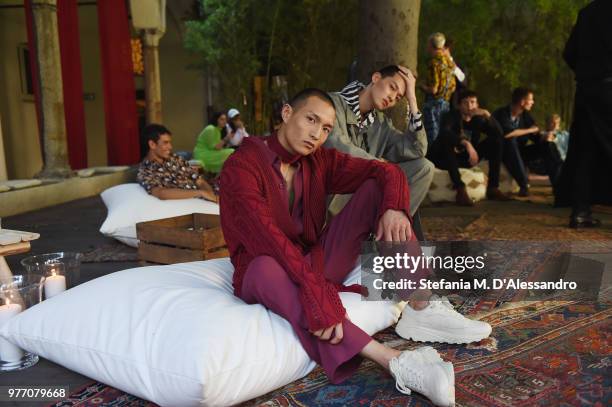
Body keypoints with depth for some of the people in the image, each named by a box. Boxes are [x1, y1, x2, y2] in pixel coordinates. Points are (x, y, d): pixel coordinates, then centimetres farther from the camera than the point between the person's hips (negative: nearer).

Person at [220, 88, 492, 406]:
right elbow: (267, 239, -32)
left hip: (317, 263, 6)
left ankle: (422, 309, -16)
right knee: (267, 267, -43)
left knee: (375, 189, -8)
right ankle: (396, 362, -48)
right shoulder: (242, 167, -19)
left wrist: (394, 208, -26)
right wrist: (319, 295, -42)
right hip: (265, 274, -5)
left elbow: (387, 172, -4)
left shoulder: (320, 160, 0)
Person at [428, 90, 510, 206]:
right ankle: (460, 191, -41)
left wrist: (487, 115, -21)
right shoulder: (451, 116, -15)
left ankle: (493, 187, -11)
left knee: (496, 140, -7)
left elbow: (499, 134, -9)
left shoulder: (478, 119, 0)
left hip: (466, 158, 5)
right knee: (447, 141, -37)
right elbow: (444, 133, -38)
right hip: (444, 158, -5)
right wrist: (466, 144, -48)